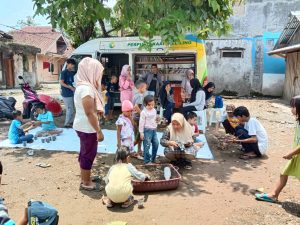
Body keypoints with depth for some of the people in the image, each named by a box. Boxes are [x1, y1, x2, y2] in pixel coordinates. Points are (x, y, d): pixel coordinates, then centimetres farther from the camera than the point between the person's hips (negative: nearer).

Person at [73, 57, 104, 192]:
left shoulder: (84, 85, 8)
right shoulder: (86, 88, -24)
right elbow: (90, 113, -25)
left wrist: (98, 110, 11)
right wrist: (99, 131, -22)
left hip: (84, 126, 10)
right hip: (87, 127, -10)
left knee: (85, 153, 20)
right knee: (89, 154, 2)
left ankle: (84, 178, 34)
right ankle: (86, 183, 16)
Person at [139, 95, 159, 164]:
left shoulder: (154, 111, 9)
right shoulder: (144, 112, -11)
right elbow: (141, 123, -11)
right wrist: (141, 132, -12)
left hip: (154, 130, 7)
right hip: (147, 130, -7)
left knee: (156, 144, 9)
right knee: (147, 146, -3)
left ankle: (153, 159, 24)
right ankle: (147, 160, 7)